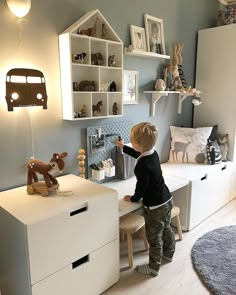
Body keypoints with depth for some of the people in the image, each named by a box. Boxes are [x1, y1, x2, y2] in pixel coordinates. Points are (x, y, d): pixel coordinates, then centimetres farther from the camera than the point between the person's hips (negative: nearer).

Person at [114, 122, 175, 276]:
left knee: (154, 238, 8)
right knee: (166, 229, 27)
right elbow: (138, 154, 19)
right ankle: (168, 254, 48)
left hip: (155, 206, -9)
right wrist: (123, 147, 29)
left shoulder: (142, 165, -29)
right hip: (167, 200, 9)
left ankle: (153, 268, 25)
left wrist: (133, 198, -3)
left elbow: (142, 187, -21)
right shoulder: (153, 153, -2)